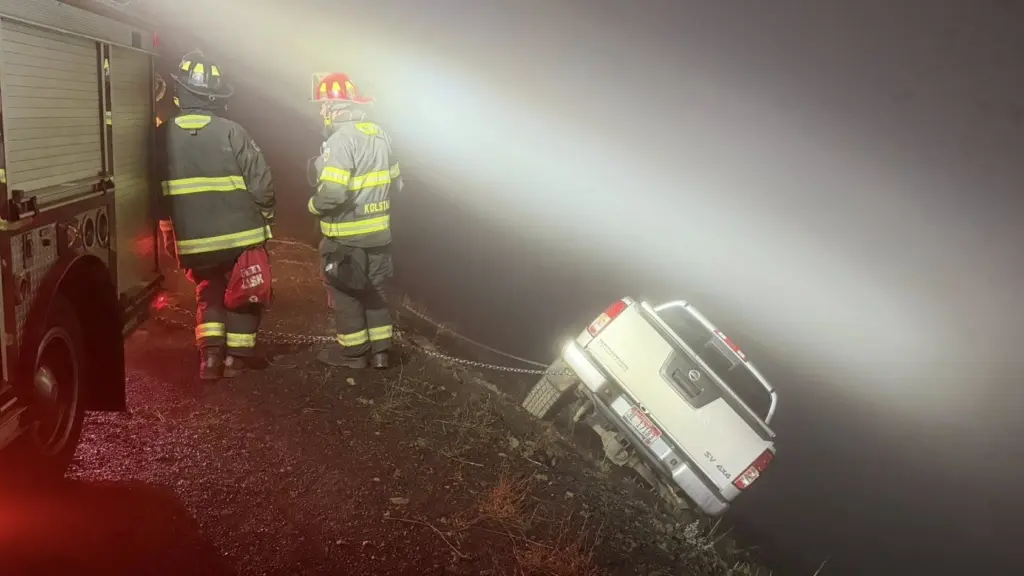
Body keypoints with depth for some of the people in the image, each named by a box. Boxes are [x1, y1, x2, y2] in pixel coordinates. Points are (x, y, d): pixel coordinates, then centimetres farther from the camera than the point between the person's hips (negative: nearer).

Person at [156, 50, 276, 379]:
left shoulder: (162, 136, -4)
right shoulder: (231, 132, -14)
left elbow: (156, 192, 3)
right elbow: (261, 183, -15)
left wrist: (168, 235, 16)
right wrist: (265, 216, 5)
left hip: (193, 240, 3)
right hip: (240, 235, -2)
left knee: (209, 292, 22)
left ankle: (211, 353, 7)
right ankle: (236, 357, 17)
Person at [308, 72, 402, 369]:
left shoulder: (342, 139, -21)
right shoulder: (379, 133, 6)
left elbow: (331, 192, -27)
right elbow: (395, 182, 13)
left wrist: (313, 205, -8)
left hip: (347, 236, -8)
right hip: (378, 232, 8)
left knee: (346, 293, 7)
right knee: (374, 290, 16)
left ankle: (352, 351, 17)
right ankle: (380, 350, 22)